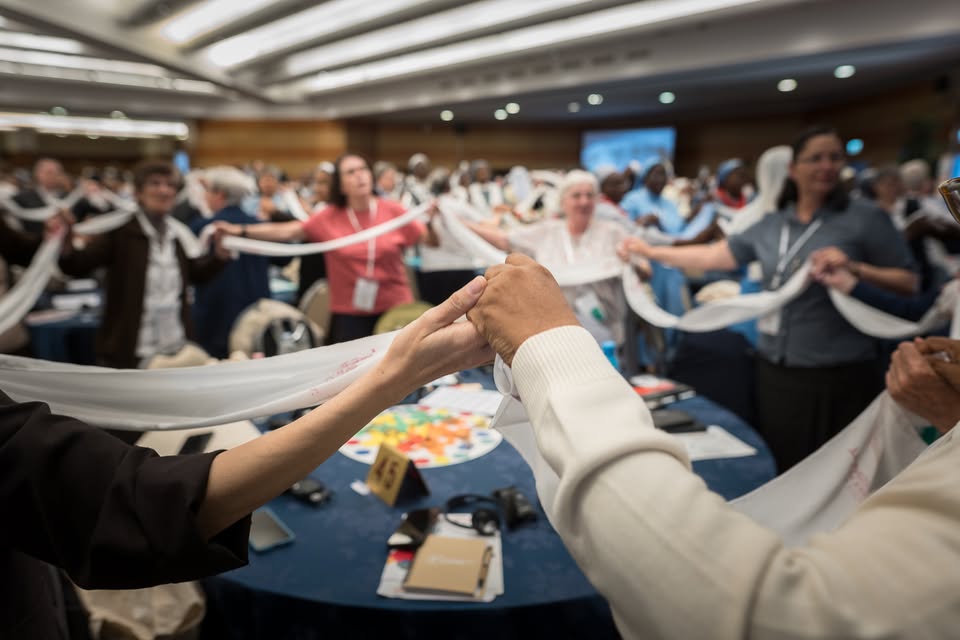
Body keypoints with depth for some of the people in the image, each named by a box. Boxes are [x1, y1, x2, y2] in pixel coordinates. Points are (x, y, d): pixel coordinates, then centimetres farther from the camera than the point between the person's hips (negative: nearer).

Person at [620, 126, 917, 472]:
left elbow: (909, 283, -4)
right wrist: (650, 251, 10)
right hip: (774, 369, 4)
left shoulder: (867, 219, -4)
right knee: (779, 468, 15)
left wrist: (854, 267, -21)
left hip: (840, 374, -4)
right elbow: (713, 256, 10)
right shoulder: (771, 224, 8)